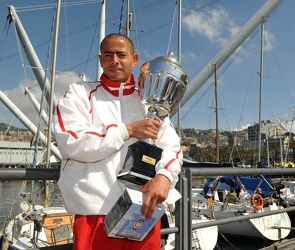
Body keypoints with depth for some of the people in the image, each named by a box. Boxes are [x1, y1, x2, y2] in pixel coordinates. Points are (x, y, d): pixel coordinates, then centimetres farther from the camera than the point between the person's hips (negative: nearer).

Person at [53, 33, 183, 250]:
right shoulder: (80, 93, 3)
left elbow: (172, 145, 3)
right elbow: (70, 143, -12)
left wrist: (165, 175, -17)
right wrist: (127, 130, -14)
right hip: (96, 213, -3)